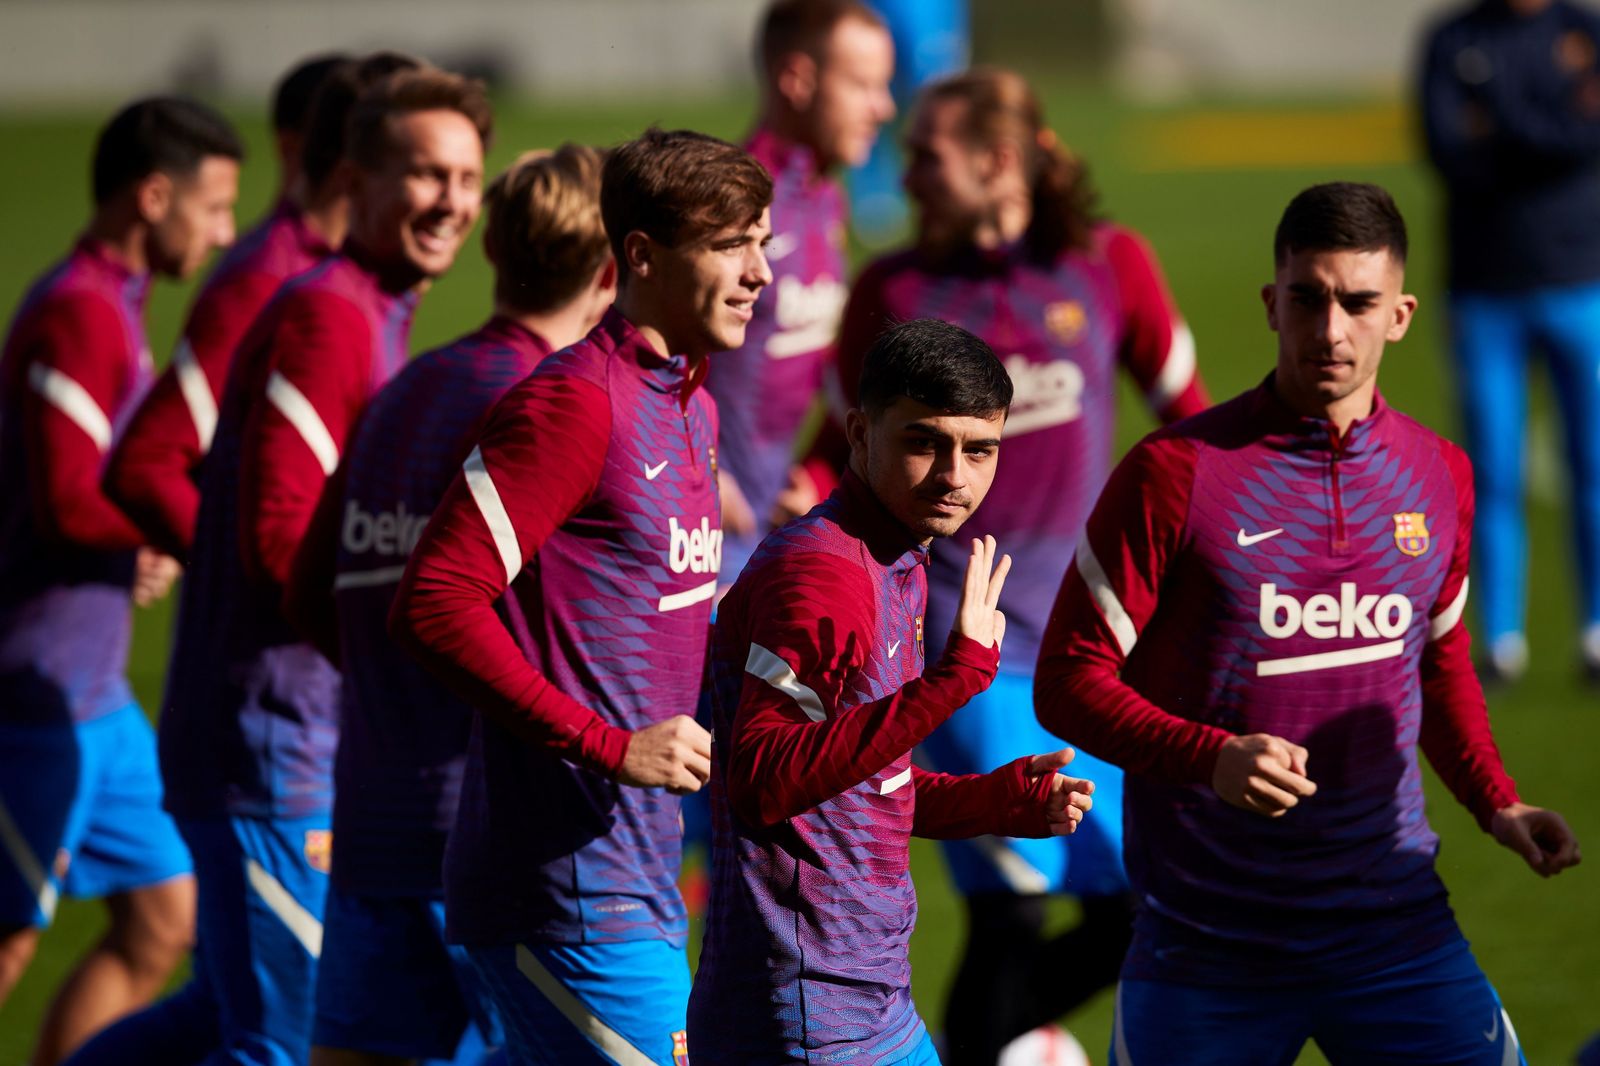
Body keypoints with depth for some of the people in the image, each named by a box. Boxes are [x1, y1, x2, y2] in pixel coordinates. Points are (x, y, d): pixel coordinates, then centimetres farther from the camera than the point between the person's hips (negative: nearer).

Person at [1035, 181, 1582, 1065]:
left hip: (1395, 922, 4)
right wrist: (1211, 758, -22)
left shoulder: (1438, 476, 7)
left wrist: (1495, 803, 7)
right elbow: (1068, 680, -7)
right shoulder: (1179, 471, -8)